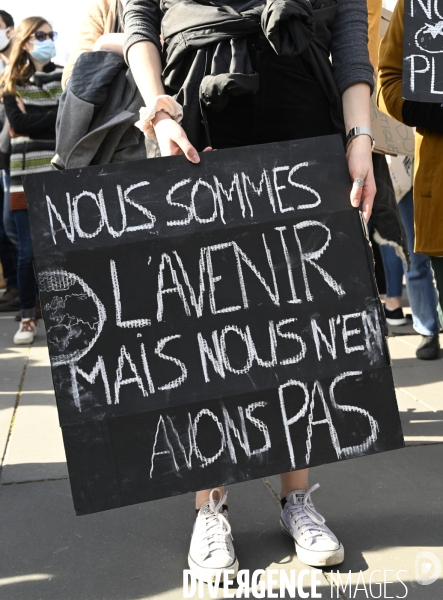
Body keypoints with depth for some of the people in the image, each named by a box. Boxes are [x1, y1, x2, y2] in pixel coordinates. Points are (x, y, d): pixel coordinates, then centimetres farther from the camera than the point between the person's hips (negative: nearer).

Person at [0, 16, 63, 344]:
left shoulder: (66, 76, 11)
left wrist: (37, 121, -9)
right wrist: (57, 116, -6)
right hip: (27, 176, 0)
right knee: (28, 251, 1)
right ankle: (28, 317, 12)